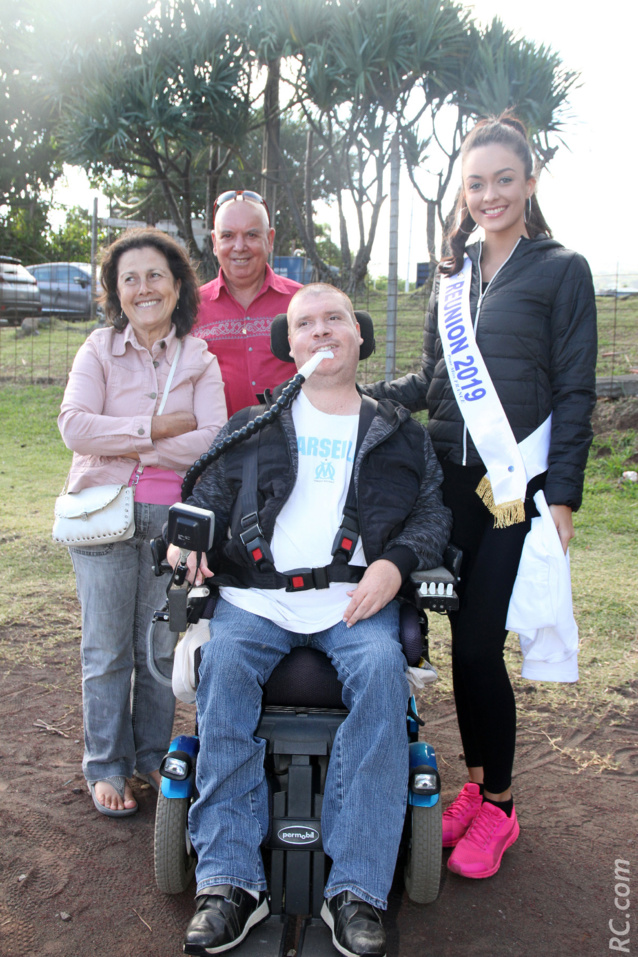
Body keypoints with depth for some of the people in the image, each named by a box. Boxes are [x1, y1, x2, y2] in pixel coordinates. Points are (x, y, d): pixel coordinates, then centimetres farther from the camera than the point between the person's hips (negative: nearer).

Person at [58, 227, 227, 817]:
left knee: (160, 644, 9)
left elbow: (212, 442, -10)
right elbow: (74, 426, -10)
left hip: (172, 518, 1)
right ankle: (107, 767, 20)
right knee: (107, 650, 5)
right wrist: (155, 428, -14)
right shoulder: (99, 349, 3)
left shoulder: (199, 360, 4)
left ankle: (153, 755, 27)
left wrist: (124, 444, -14)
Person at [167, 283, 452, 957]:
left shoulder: (399, 434, 20)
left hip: (357, 599, -1)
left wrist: (395, 562, -6)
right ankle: (230, 879, -24)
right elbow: (210, 494, 20)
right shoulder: (252, 428, 21)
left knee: (381, 668, -32)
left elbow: (434, 511, 13)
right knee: (224, 664, -30)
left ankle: (356, 890, -27)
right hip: (256, 596, 1)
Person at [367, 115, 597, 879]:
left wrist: (563, 496, -9)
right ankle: (477, 787, 26)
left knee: (478, 643, -5)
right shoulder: (452, 275, 16)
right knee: (464, 641, 8)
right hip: (451, 477, 5)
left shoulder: (561, 270, 2)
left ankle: (498, 807, 15)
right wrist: (361, 396, 5)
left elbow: (575, 394, -2)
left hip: (517, 484, -5)